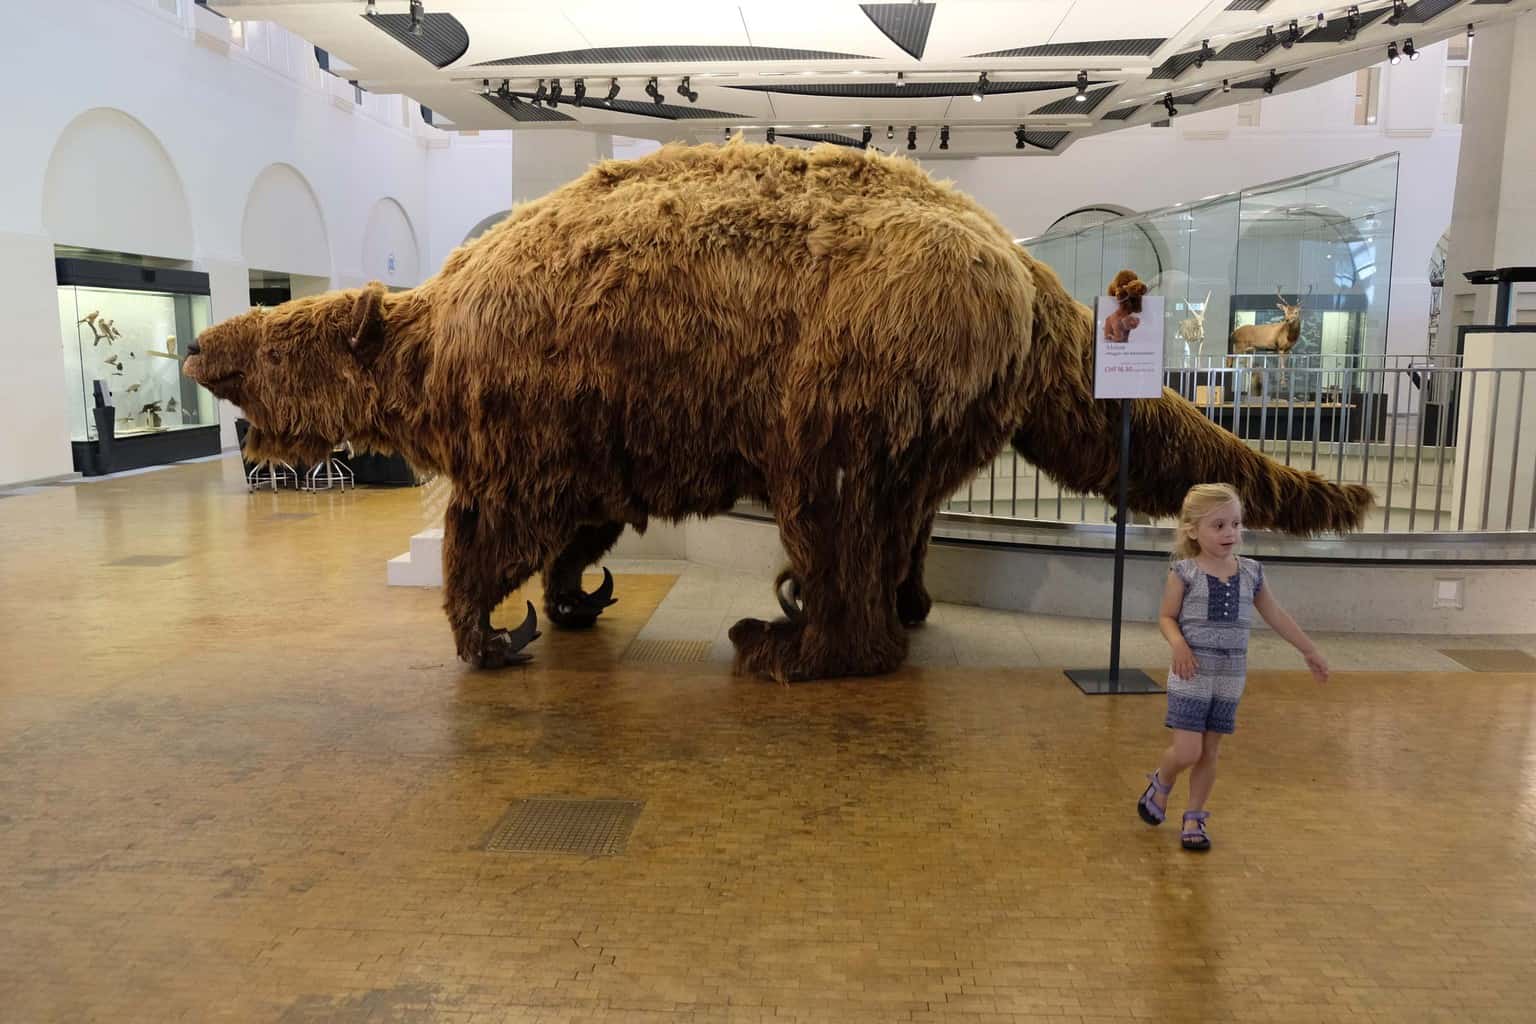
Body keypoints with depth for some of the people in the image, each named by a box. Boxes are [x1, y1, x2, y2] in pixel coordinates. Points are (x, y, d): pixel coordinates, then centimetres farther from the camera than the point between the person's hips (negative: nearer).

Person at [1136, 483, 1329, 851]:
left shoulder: (1251, 573, 2)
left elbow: (1276, 616, 14)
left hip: (1230, 678, 4)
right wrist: (1179, 645, -23)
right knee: (1187, 751, -7)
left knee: (1210, 752, 10)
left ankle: (1194, 818, 24)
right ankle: (1160, 784, 25)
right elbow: (1166, 617, -3)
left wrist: (1311, 651, 20)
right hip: (1192, 676, -4)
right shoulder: (1185, 572, -10)